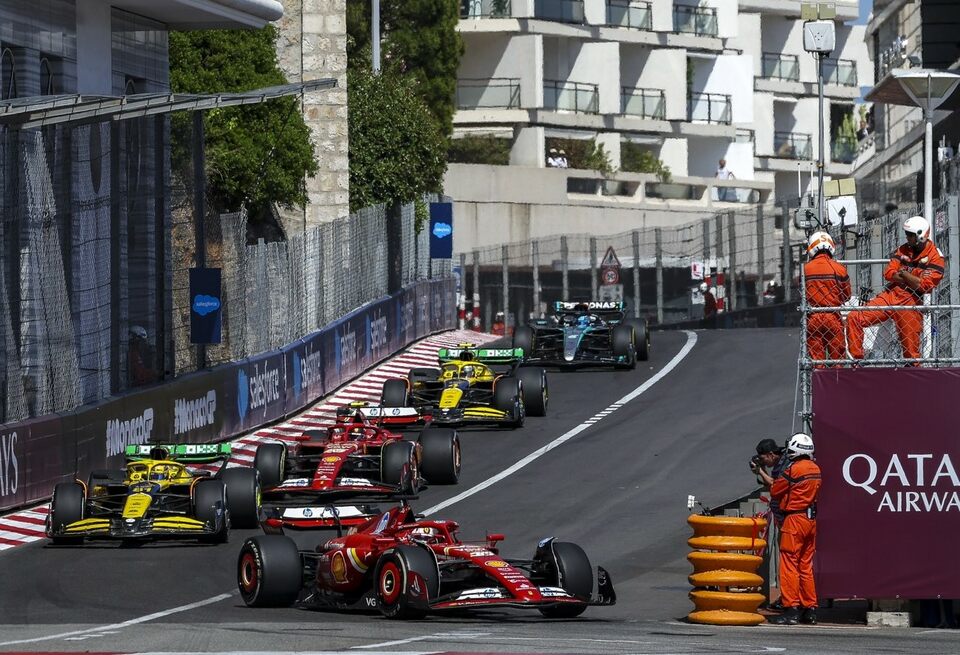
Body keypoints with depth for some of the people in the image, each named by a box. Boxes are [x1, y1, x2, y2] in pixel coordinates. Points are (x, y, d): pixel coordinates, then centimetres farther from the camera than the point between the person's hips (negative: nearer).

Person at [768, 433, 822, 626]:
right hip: (811, 519, 8)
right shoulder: (816, 469, 9)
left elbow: (775, 491, -7)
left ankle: (791, 609, -7)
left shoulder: (794, 469, -14)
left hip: (795, 519, -8)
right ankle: (810, 609, 15)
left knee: (789, 565, -4)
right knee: (806, 565, 13)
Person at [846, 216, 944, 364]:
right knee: (854, 318, -7)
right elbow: (888, 273, 4)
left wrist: (903, 274, -3)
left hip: (910, 303, -5)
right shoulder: (904, 250, 13)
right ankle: (857, 359, -1)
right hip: (890, 295, 5)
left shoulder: (935, 257, -6)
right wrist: (913, 279, -9)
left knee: (911, 350, -4)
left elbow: (924, 286, -15)